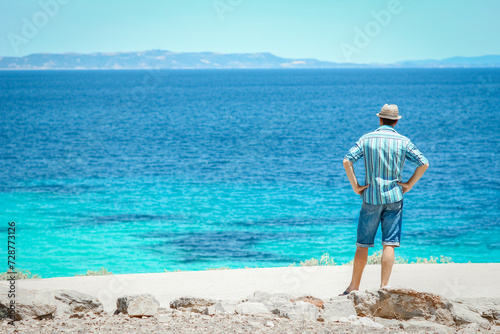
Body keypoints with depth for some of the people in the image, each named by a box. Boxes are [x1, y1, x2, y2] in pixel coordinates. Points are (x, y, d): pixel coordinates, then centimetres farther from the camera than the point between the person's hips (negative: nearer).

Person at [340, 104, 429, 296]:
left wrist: (355, 185, -3)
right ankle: (384, 286, -8)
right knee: (389, 244, -1)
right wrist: (409, 184, 4)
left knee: (362, 244, 8)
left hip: (371, 198, 0)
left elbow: (347, 161, -9)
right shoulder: (403, 141, 2)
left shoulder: (367, 139, 1)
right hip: (394, 198, 0)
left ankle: (354, 287, 13)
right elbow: (424, 164, -2)